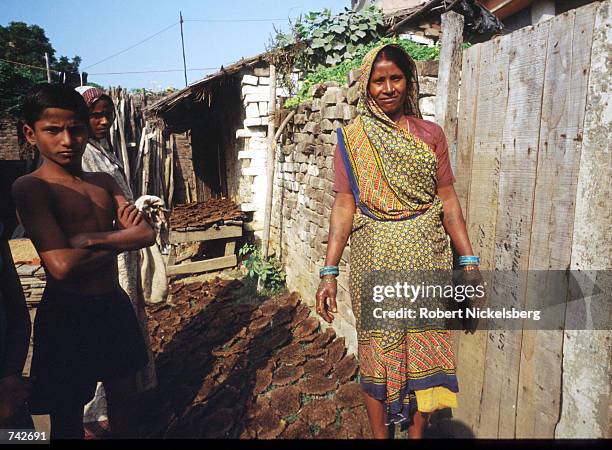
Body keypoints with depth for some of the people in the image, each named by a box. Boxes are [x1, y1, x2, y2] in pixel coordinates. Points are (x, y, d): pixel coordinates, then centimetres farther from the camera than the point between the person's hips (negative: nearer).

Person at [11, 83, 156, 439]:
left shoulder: (104, 182, 6)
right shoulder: (30, 187, -13)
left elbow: (147, 234, -6)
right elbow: (62, 265, -25)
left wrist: (89, 239, -21)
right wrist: (123, 239, -11)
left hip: (114, 305, 6)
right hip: (67, 315, -6)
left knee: (124, 397, 22)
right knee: (68, 416, 15)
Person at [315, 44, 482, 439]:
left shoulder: (430, 134, 6)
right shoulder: (352, 138, 2)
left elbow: (448, 201, 5)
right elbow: (344, 206, -2)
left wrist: (470, 262, -1)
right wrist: (329, 272, -8)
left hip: (426, 258, 2)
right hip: (374, 258, -1)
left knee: (426, 347, 9)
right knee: (377, 350, 8)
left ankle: (417, 433, 31)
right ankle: (380, 434, 29)